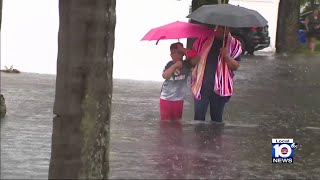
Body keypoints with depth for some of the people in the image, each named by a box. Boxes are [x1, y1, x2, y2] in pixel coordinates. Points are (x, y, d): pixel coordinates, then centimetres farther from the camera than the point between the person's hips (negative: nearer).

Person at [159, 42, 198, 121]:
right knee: (165, 120, 2)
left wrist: (183, 50, -24)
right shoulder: (170, 65, -5)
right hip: (166, 98, -1)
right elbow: (165, 76, -20)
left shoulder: (186, 64, -5)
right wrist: (174, 66, -30)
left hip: (178, 99, 1)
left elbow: (196, 59, -22)